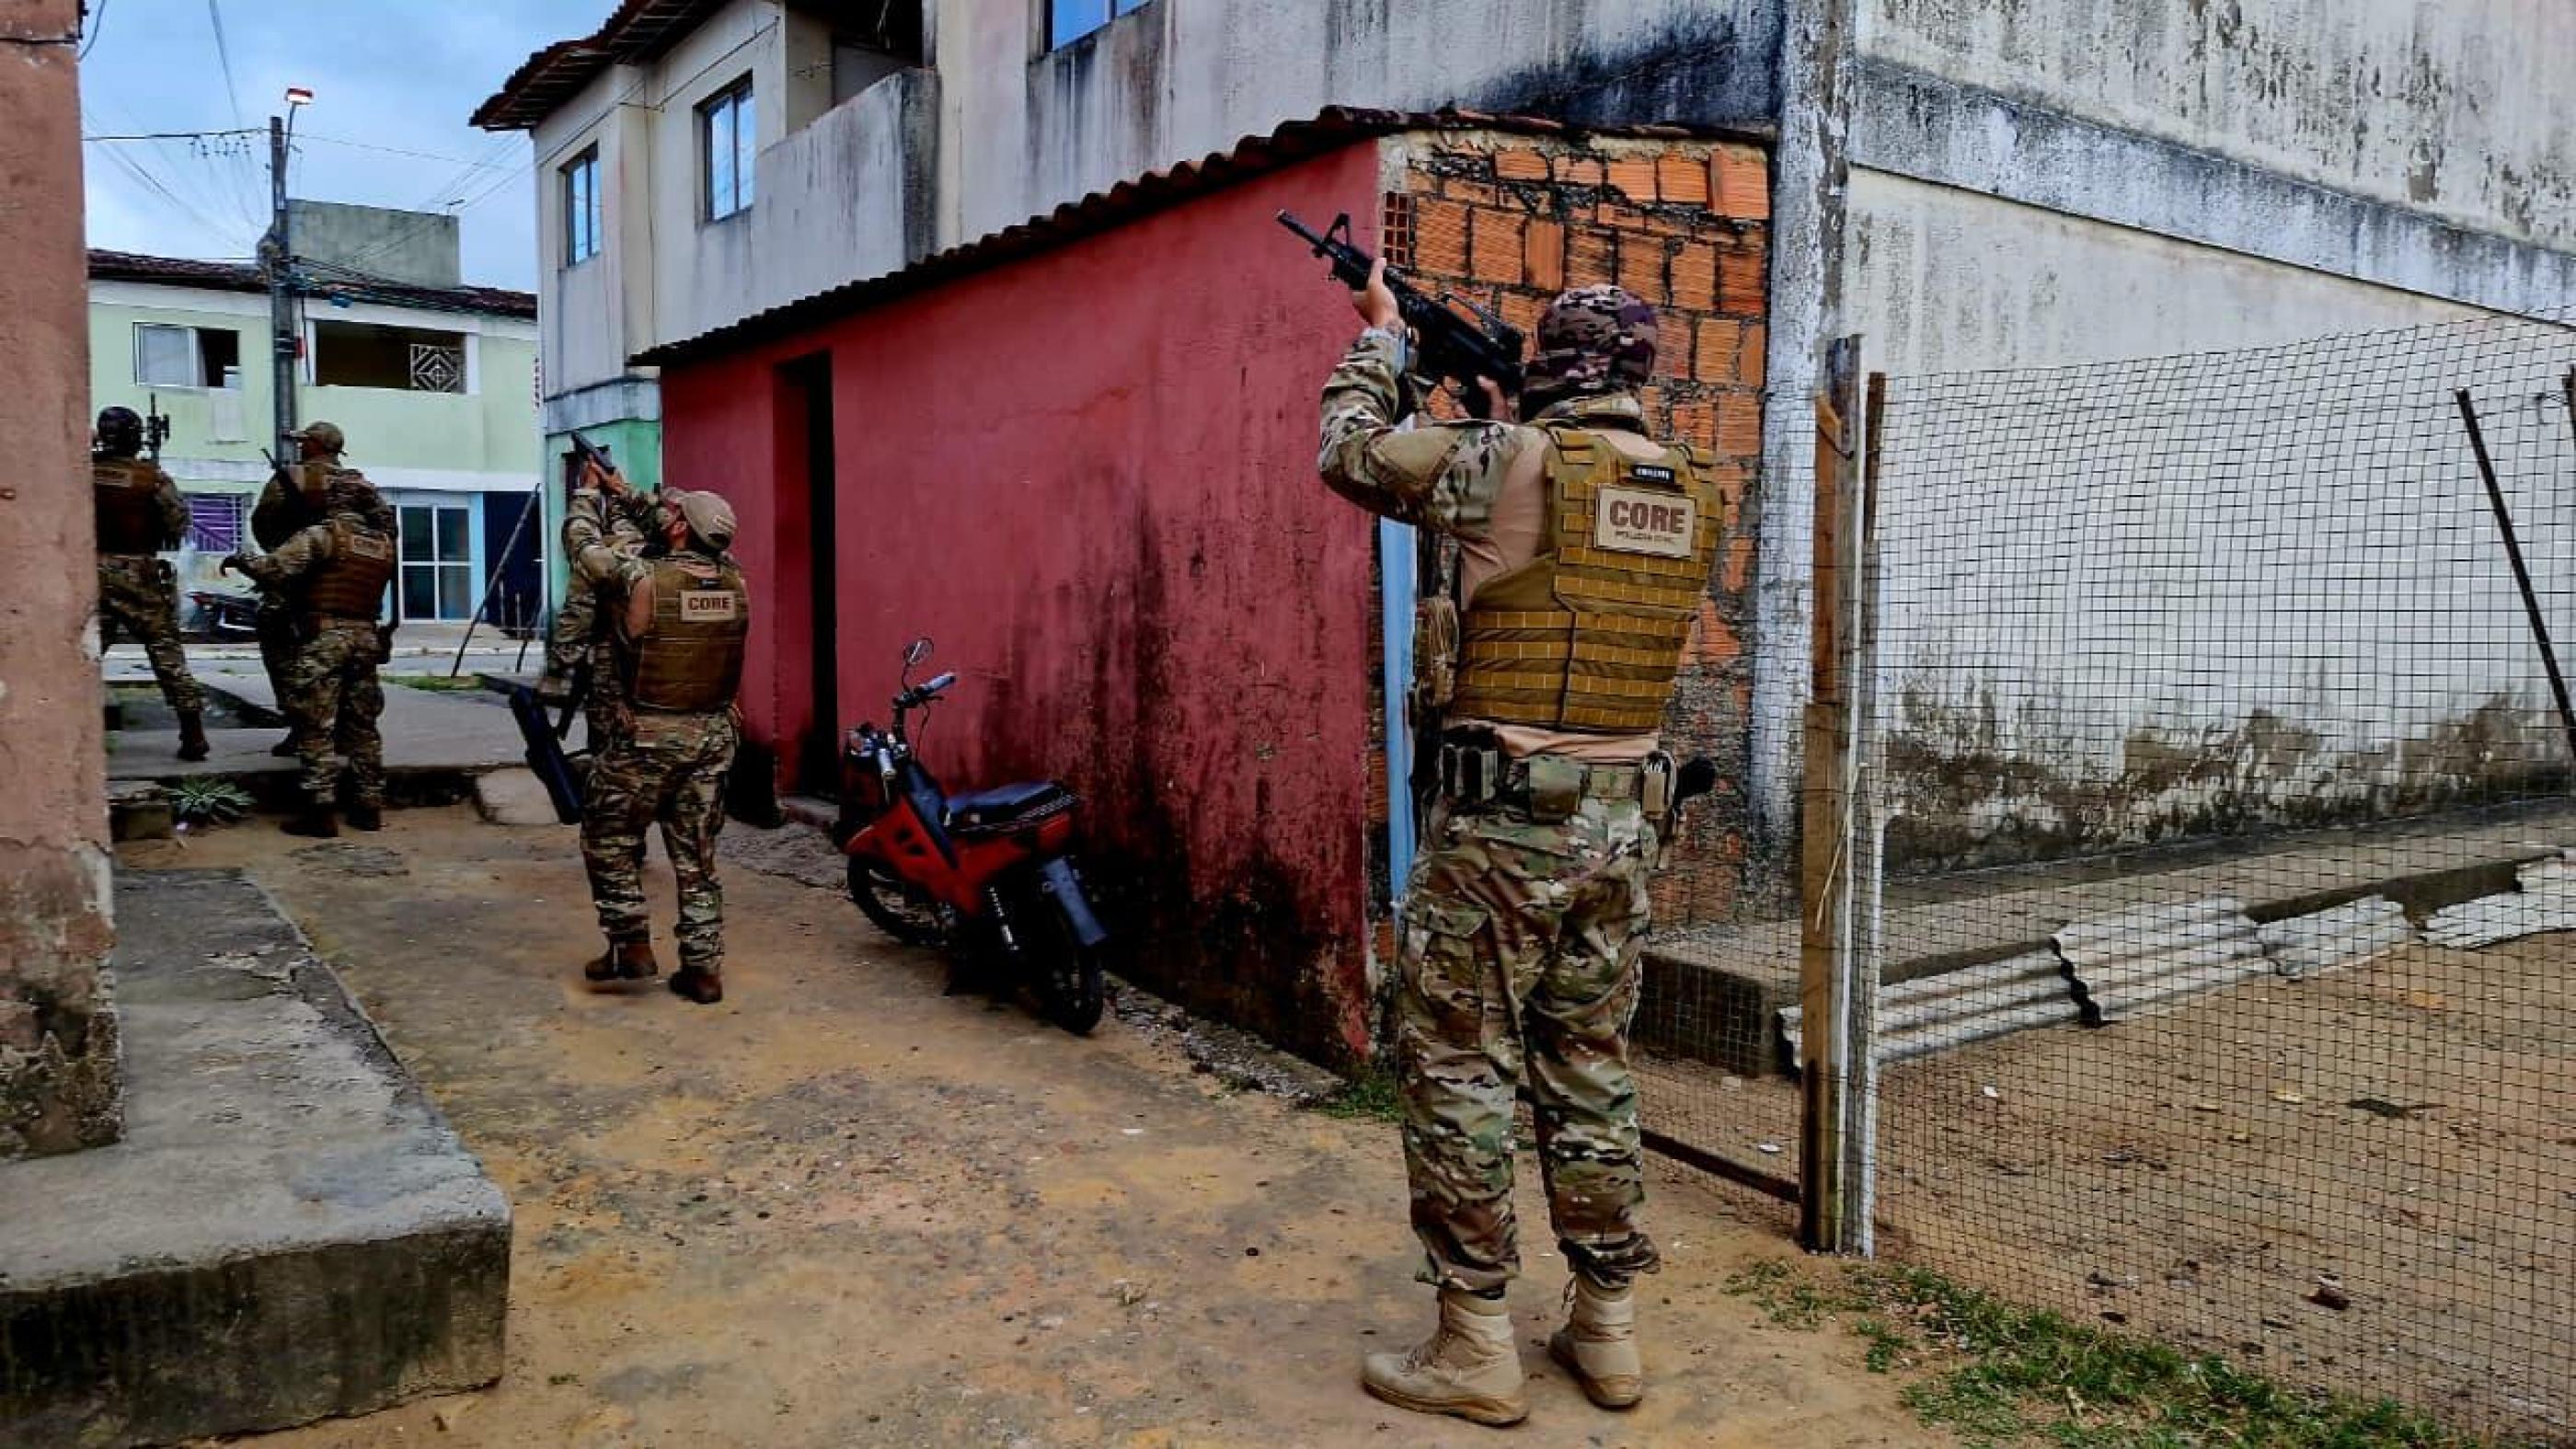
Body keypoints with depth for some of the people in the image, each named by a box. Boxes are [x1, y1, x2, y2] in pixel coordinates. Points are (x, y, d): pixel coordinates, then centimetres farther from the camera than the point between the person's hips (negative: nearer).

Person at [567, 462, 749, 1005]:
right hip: (713, 738, 4)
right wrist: (621, 497, 29)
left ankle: (631, 944, 16)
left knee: (609, 841, 16)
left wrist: (589, 493, 23)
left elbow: (588, 547, 4)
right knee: (696, 858, 11)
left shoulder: (640, 580, -16)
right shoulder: (733, 582, -1)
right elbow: (649, 549, 18)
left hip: (646, 740, -4)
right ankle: (703, 969, 13)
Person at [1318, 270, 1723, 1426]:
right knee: (1591, 1072, 16)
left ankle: (1475, 1347, 11)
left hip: (1500, 818, -6)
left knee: (1456, 1069, 4)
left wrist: (1381, 336, 18)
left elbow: (1351, 453, 3)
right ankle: (1607, 1329, 25)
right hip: (1624, 821, 7)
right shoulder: (1692, 493, 7)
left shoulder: (1513, 463, -12)